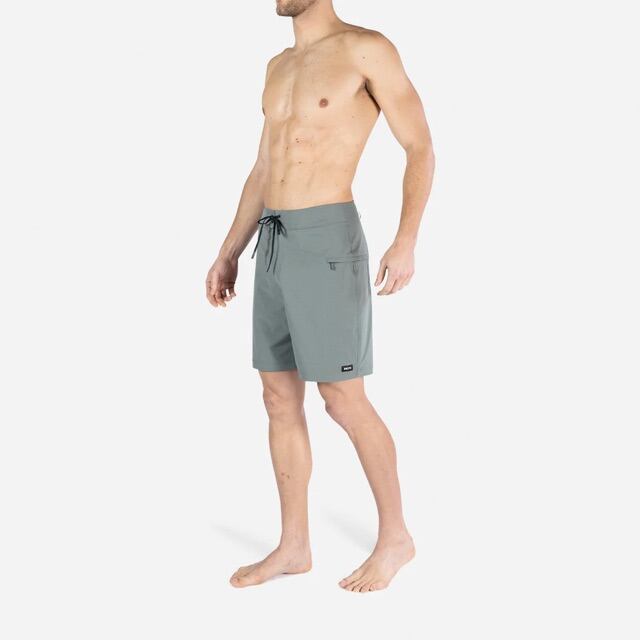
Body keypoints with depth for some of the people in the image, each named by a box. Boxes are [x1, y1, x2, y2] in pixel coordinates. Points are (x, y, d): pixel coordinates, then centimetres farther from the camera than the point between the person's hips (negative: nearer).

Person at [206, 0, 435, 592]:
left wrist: (406, 241, -20)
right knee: (280, 401, 7)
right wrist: (229, 254, 18)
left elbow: (421, 148, -8)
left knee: (344, 401, -5)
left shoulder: (367, 49, -5)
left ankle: (395, 537, 12)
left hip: (327, 242, -8)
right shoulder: (279, 67, 19)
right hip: (274, 247, 8)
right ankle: (294, 546, 17)